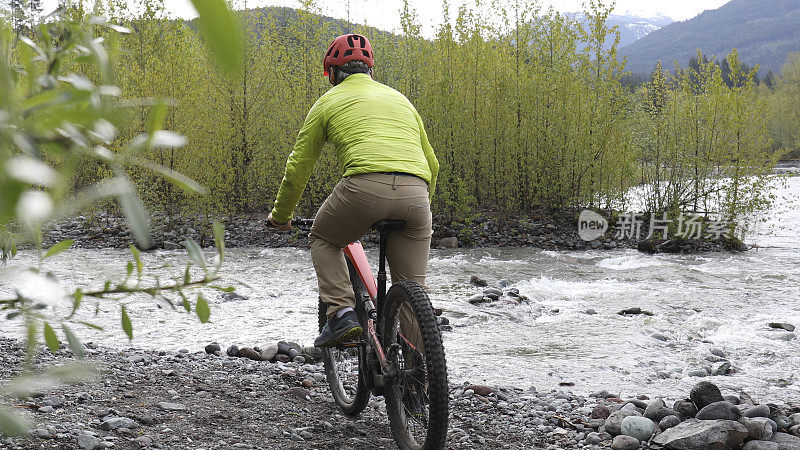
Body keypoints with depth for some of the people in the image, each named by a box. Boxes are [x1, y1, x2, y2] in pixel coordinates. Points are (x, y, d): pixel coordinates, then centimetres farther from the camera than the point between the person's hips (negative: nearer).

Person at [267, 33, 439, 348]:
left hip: (364, 185, -3)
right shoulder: (399, 98, 31)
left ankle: (342, 314, 7)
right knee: (411, 288, 13)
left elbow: (298, 168, 22)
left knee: (323, 240, 25)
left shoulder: (329, 101, 20)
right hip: (416, 191, 3)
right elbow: (432, 164, 34)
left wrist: (280, 215, 36)